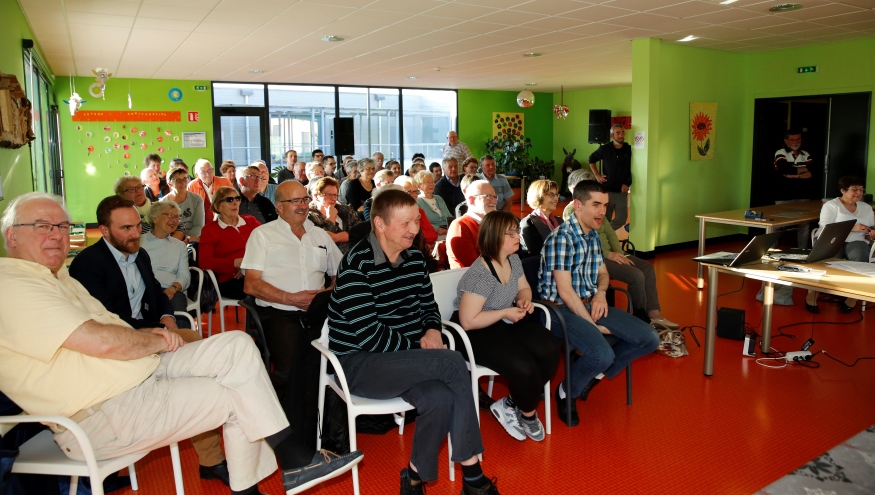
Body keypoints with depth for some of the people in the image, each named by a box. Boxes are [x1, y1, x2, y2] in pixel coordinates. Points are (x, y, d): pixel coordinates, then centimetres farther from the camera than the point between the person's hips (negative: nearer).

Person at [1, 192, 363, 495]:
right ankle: (294, 463, 10)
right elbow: (102, 342, -26)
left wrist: (147, 334, -2)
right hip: (104, 417, -9)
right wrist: (155, 340, -9)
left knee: (237, 345, -5)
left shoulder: (55, 277, 17)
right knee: (238, 393, -11)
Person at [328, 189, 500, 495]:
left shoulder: (415, 258, 6)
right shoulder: (356, 266, -16)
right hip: (358, 362, -6)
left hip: (404, 358, 6)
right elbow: (369, 336, -21)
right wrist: (420, 347, -14)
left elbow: (429, 306, 18)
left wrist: (432, 331, -4)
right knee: (454, 363, -25)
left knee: (440, 397, -28)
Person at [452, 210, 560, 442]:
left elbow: (523, 288, 19)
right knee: (524, 368, -26)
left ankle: (512, 405, 3)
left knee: (550, 351, -15)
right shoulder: (480, 274, -26)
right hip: (477, 332, -8)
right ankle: (528, 413, 11)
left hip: (507, 323, 9)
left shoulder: (514, 260, 1)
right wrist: (505, 313, -22)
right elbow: (468, 321, -26)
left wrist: (524, 300, -5)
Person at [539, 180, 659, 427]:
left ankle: (595, 374, 14)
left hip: (590, 304, 9)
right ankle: (567, 392, 0)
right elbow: (565, 291, -20)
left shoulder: (593, 235, 10)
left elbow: (602, 273, 21)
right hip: (562, 309, -8)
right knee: (603, 354, -31)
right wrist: (594, 326, -15)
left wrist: (600, 292, -3)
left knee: (649, 339, -2)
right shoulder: (561, 238, -18)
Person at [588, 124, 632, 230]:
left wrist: (627, 183, -7)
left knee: (621, 219, 2)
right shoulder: (604, 149, -3)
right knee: (605, 219, 5)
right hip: (606, 190, -1)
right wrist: (597, 175, 5)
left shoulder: (629, 150, -4)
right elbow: (592, 159, 14)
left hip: (622, 191, 1)